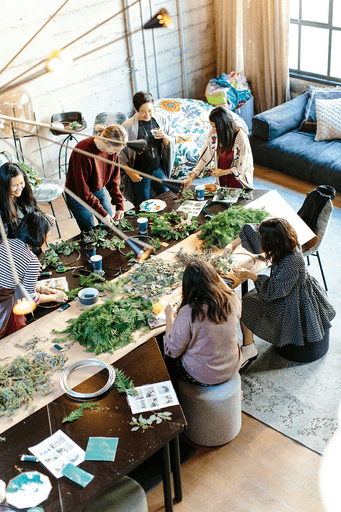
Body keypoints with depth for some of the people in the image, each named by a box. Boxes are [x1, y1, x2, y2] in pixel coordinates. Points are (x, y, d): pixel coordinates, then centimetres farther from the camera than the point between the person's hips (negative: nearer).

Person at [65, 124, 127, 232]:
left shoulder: (112, 149, -14)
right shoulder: (83, 152, -33)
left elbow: (114, 179, -1)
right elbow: (83, 190, -27)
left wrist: (119, 205, -8)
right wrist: (102, 212, -25)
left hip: (99, 191, 6)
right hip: (79, 195, -6)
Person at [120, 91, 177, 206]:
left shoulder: (161, 119, -5)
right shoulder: (128, 126, -17)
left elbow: (173, 142, 3)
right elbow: (120, 154, -10)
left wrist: (164, 137, -19)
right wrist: (130, 173, -14)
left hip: (159, 170, 4)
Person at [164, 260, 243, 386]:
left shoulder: (187, 314, -32)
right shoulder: (233, 301, -19)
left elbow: (172, 351, -18)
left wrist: (169, 316, -9)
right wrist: (220, 280, 18)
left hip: (202, 377, -5)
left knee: (168, 359, 25)